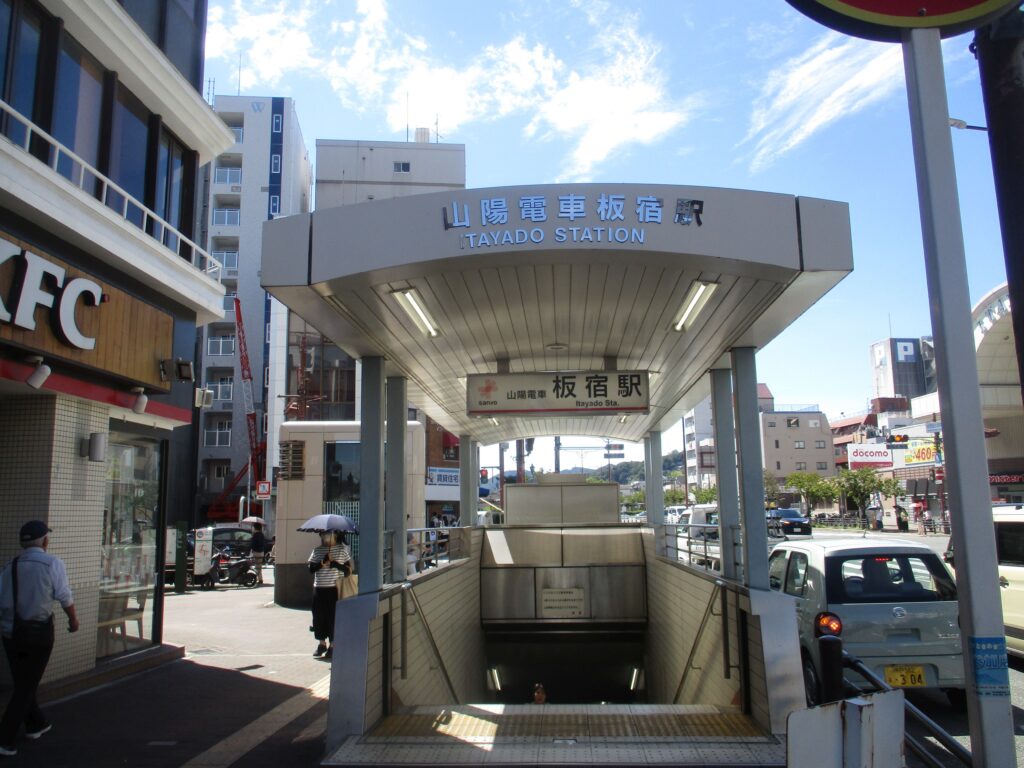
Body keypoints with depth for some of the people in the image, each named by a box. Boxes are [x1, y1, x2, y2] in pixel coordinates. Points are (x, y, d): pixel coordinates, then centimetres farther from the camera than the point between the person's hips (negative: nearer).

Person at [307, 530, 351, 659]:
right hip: (319, 588, 3)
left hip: (335, 588, -3)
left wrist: (333, 563, -16)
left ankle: (332, 645, 11)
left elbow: (348, 569, -3)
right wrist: (323, 563, -15)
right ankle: (322, 643, 26)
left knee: (334, 617, -1)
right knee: (319, 616, 8)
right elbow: (311, 569, 2)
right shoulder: (317, 550, 9)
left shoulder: (342, 549, 0)